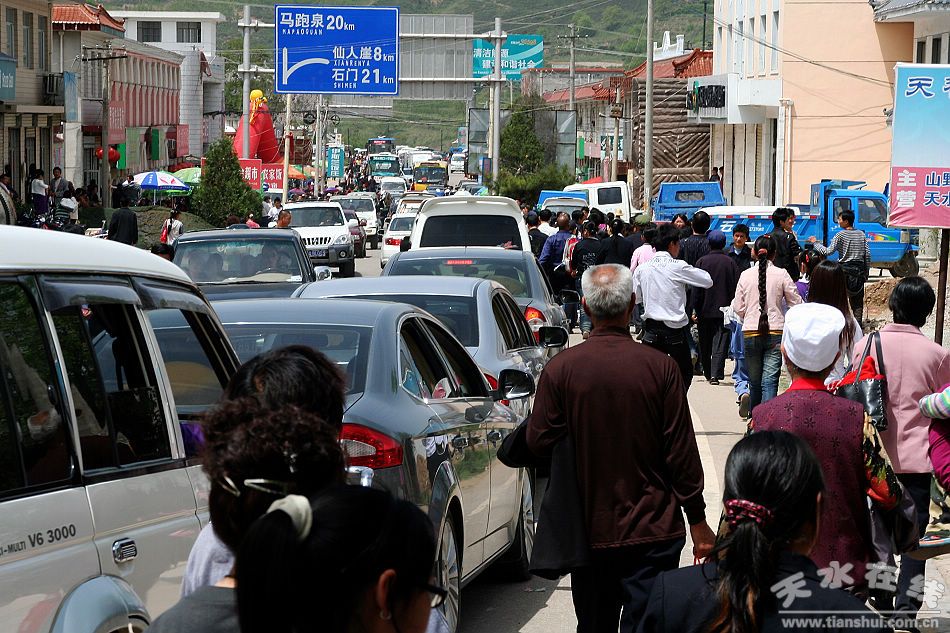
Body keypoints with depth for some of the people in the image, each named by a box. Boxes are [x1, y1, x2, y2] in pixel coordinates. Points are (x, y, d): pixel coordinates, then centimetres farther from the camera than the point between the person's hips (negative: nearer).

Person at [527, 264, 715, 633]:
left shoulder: (559, 369, -8)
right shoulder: (660, 368, -10)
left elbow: (538, 443, -3)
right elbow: (682, 453, -7)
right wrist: (698, 522, 2)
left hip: (589, 531, 2)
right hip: (653, 531, -1)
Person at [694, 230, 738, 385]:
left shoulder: (702, 262, -3)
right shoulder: (730, 262, -3)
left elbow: (696, 288, -3)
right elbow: (736, 287, -2)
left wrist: (696, 308, 2)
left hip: (705, 310, 1)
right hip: (724, 309, -1)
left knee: (705, 343, 14)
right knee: (720, 343, -3)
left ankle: (707, 373, 21)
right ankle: (716, 374, -15)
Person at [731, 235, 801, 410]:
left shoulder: (746, 275, 1)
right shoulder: (781, 274, -3)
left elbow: (738, 307, 3)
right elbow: (795, 303, 1)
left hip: (750, 332, 2)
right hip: (776, 332, -2)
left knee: (755, 381, 14)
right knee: (770, 380, -5)